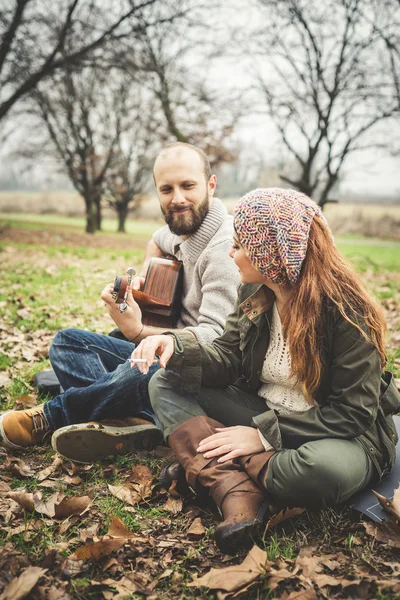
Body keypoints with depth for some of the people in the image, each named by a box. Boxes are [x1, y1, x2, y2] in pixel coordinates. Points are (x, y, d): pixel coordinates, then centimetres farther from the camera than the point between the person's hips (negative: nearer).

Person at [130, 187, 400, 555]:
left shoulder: (346, 312, -21)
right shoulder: (255, 294, -1)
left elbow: (352, 413, -21)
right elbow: (228, 360, 0)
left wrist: (265, 435, -23)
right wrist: (176, 347, -20)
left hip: (336, 436, -6)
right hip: (261, 412, 6)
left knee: (324, 467, -42)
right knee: (165, 384, -7)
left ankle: (207, 469, -15)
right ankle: (239, 495, -27)